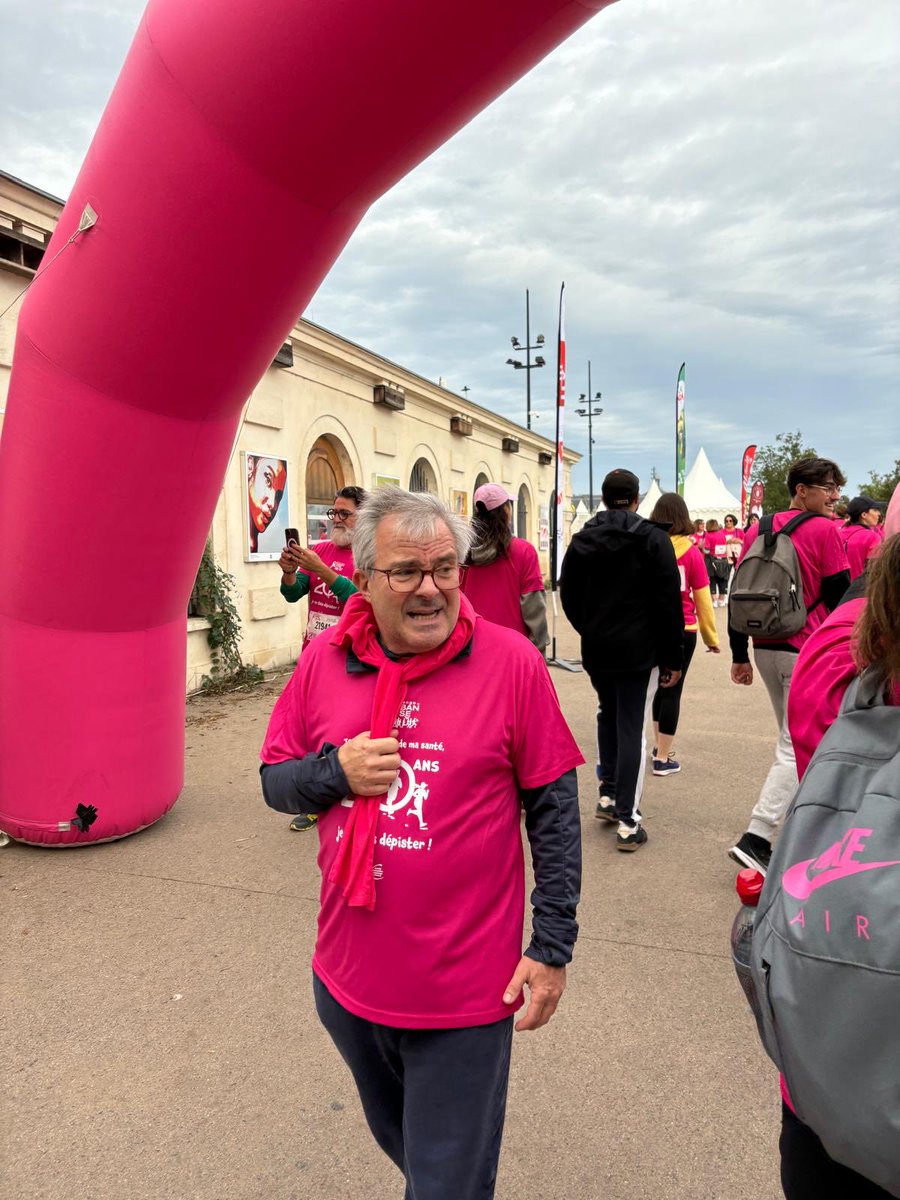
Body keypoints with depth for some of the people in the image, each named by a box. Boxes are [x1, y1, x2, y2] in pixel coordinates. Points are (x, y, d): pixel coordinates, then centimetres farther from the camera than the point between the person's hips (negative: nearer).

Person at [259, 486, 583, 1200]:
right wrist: (337, 772, -18)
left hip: (465, 988, -4)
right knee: (395, 1136, 32)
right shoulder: (325, 660, -6)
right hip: (348, 977, 4)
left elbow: (555, 812, -9)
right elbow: (275, 781, 3)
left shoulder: (511, 662, -15)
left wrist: (552, 947, -8)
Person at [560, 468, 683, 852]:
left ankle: (608, 795, 25)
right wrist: (673, 657, -4)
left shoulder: (582, 539, 5)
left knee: (608, 716, 23)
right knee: (632, 729, -1)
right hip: (640, 651, -4)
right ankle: (627, 821, 1)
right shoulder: (653, 539, -7)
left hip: (595, 650, 4)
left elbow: (568, 595, 11)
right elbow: (669, 602, -9)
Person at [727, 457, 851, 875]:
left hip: (766, 649, 7)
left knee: (793, 739, 23)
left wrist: (739, 656, 12)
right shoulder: (825, 531, -9)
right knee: (796, 748, -4)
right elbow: (840, 597, -9)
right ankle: (755, 838, -10)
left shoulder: (757, 530, 8)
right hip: (809, 653, -7)